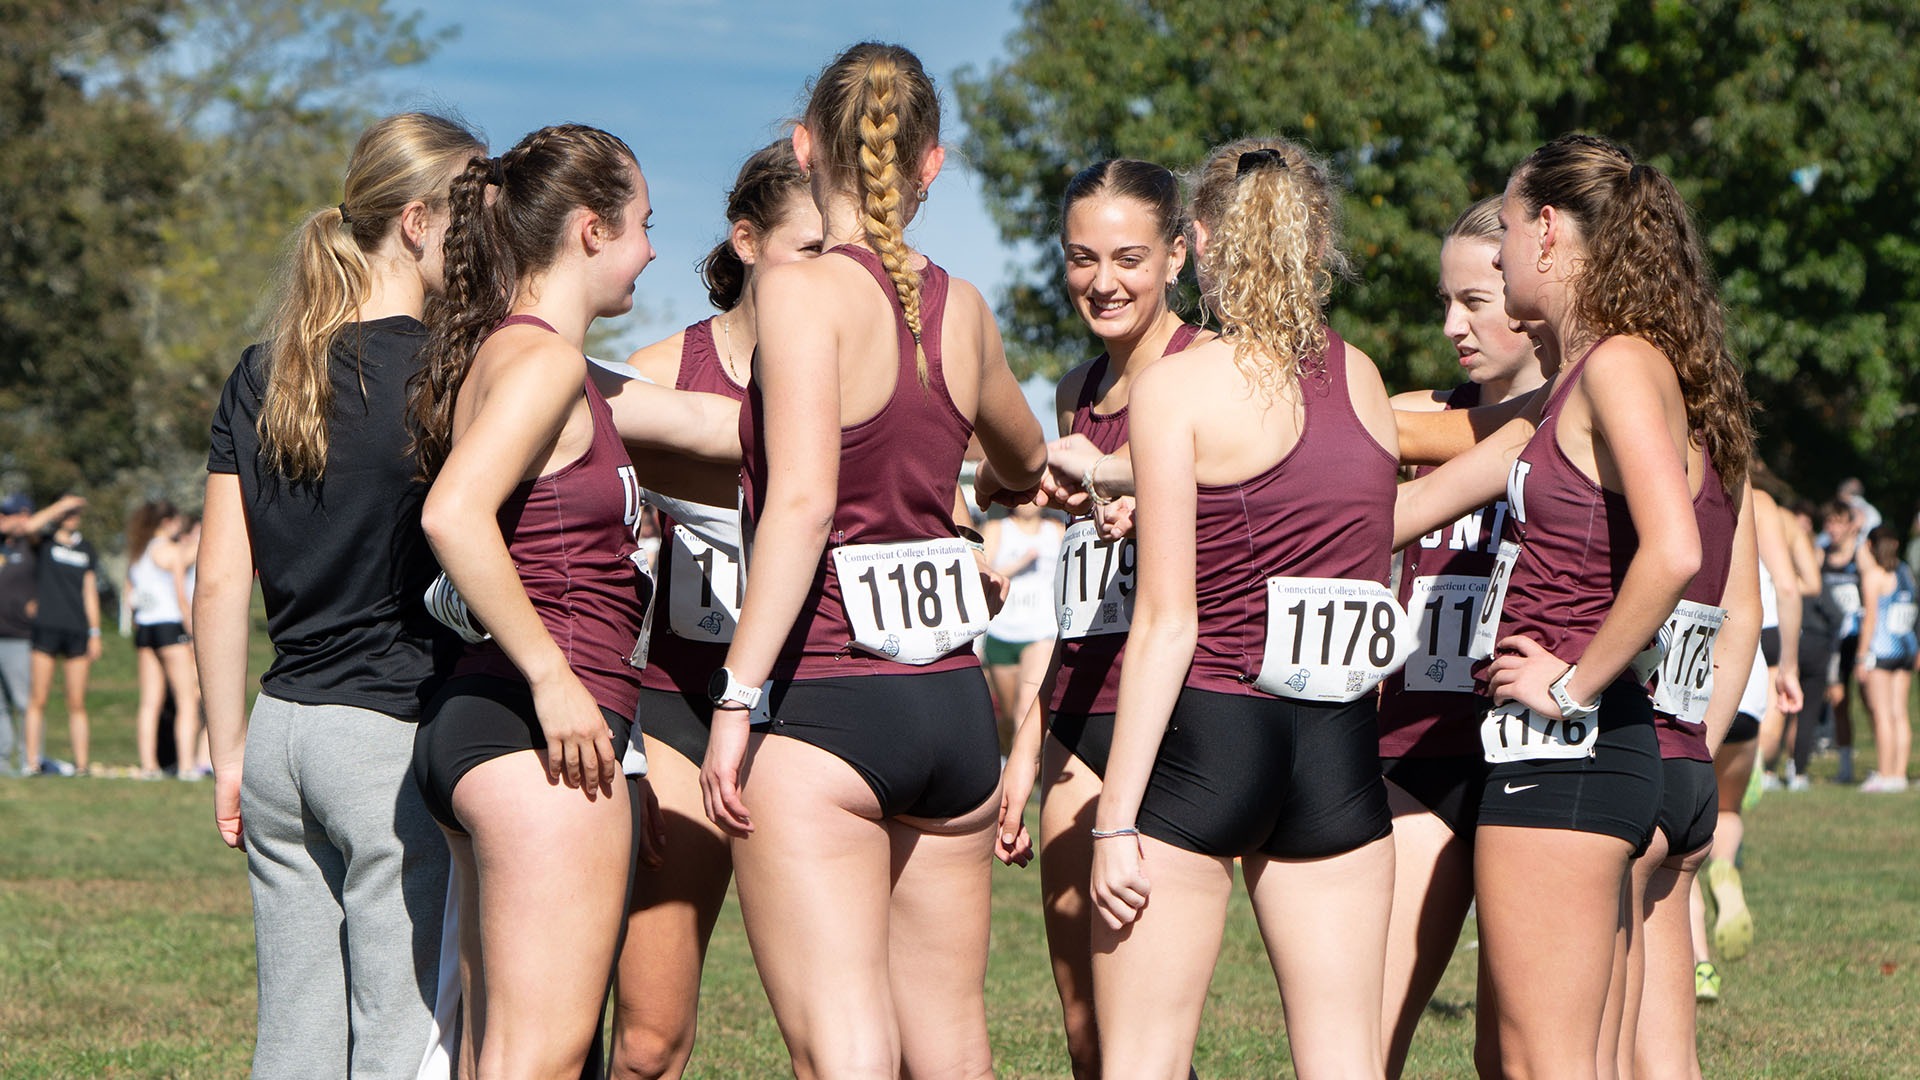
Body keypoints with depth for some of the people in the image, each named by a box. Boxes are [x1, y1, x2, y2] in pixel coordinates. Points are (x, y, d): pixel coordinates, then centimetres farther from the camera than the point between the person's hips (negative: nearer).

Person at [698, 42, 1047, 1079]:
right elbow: (1025, 464, 32)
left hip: (824, 698, -6)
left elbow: (801, 501, -21)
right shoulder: (962, 310, 10)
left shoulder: (802, 291, -9)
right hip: (955, 702, 6)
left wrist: (737, 695, -21)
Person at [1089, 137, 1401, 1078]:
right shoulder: (1363, 379, 8)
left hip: (1205, 729, -4)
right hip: (1340, 751, 5)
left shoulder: (1178, 386, -7)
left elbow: (1167, 622, -11)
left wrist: (1114, 818, -9)